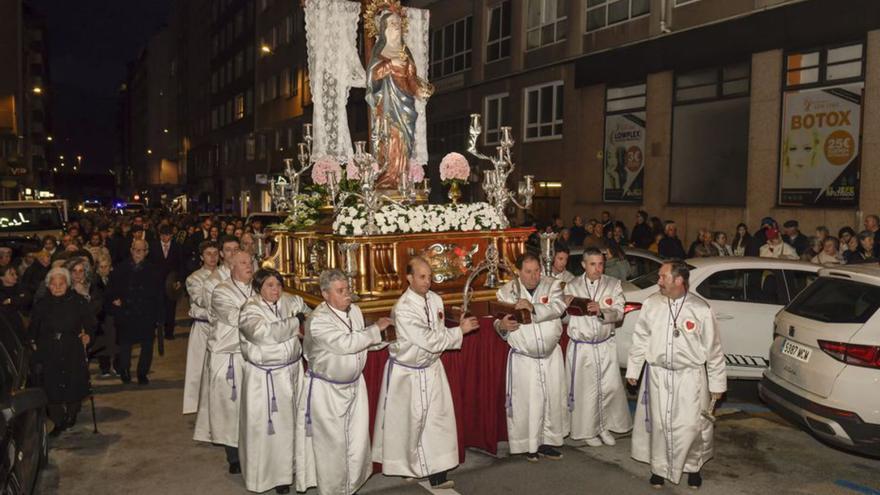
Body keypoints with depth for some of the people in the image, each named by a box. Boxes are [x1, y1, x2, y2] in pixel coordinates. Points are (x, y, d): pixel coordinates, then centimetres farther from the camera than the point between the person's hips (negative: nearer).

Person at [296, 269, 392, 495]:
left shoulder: (354, 310, 0)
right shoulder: (318, 320, -23)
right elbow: (345, 343, -32)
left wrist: (382, 338, -3)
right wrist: (376, 329, -22)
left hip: (354, 384, 7)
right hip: (327, 390, -7)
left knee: (358, 440, 14)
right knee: (332, 444, 7)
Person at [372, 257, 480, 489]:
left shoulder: (435, 300, -4)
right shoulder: (403, 309, -24)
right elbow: (429, 340, -26)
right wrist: (460, 331, -19)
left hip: (431, 369, 5)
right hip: (406, 372, -5)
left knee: (438, 419, 4)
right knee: (405, 422, 10)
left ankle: (437, 473, 14)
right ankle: (403, 466, 32)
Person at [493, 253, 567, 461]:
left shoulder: (552, 285, -2)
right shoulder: (506, 292, -3)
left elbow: (558, 307, -19)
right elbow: (497, 321, 0)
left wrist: (533, 307, -35)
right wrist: (502, 325, -25)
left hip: (552, 355, 2)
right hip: (523, 358, -2)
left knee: (554, 399, 10)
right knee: (526, 402, 1)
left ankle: (548, 441, 26)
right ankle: (529, 445, 18)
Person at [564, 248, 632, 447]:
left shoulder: (613, 284, 1)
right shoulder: (572, 286, 1)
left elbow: (619, 313, -8)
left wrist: (601, 311, -26)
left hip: (606, 346, 1)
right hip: (581, 347, -1)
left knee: (611, 387, 5)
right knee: (585, 390, 4)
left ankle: (604, 426, 25)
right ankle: (588, 430, 21)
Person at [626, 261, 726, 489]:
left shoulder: (701, 309, -9)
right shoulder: (651, 304, -3)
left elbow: (713, 349, -3)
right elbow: (640, 339, 6)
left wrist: (717, 383, 1)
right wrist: (633, 369, 10)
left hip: (690, 376, -2)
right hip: (657, 375, 2)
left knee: (691, 426, 2)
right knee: (659, 425, 9)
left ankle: (692, 466, 28)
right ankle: (659, 467, 29)